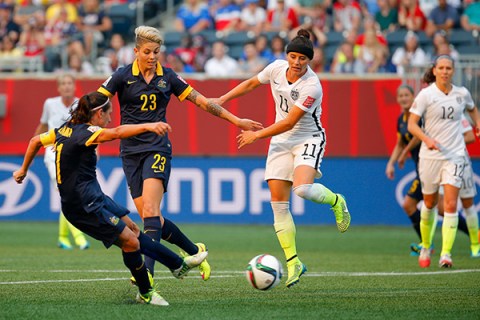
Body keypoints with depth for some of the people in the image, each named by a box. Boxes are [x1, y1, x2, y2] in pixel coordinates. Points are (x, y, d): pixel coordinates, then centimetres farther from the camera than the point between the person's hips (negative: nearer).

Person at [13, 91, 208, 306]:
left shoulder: (67, 129, 8)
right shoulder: (84, 132, -20)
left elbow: (36, 141, 22)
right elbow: (117, 133, -39)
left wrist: (23, 170, 37)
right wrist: (148, 126, -52)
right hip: (84, 206, -10)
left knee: (132, 229, 14)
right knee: (130, 241, -7)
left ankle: (179, 265, 21)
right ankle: (145, 293, 9)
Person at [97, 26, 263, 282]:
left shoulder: (167, 77, 3)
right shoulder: (123, 76, -1)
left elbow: (203, 102, 9)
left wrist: (236, 121, 9)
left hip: (157, 149, -1)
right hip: (131, 152, 1)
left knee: (150, 211, -19)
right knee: (149, 217, -1)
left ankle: (147, 272, -28)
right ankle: (195, 251, 20)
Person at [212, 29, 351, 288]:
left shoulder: (312, 86, -24)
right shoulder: (277, 68, -6)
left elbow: (289, 123, -21)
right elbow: (251, 83, 15)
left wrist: (256, 135, -13)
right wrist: (221, 100, 13)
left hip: (309, 139, -5)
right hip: (281, 142, 5)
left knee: (302, 189, -31)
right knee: (278, 204, -5)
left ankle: (336, 201, 4)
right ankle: (293, 262, 1)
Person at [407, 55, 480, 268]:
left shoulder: (462, 94, 3)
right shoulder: (426, 95, -6)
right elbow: (412, 124, -9)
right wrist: (427, 139, -25)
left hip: (455, 155, 1)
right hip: (430, 156, -1)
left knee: (450, 205, -12)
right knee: (429, 204, 11)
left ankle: (446, 254, -13)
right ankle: (426, 247, 32)